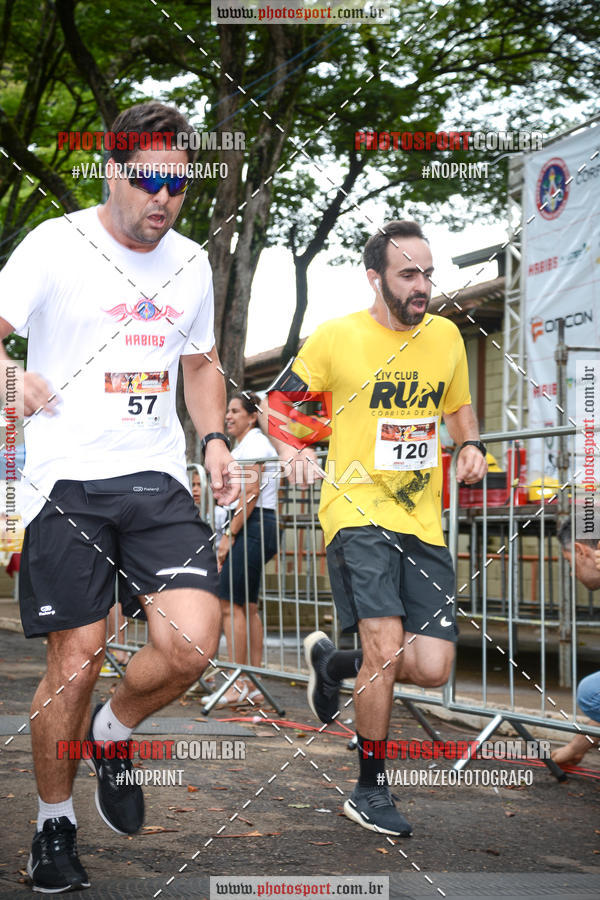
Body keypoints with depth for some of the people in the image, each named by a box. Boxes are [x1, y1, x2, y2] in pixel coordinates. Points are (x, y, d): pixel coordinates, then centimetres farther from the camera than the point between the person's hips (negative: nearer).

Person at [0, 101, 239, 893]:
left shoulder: (190, 263, 14)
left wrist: (213, 438, 11)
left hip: (157, 480, 4)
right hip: (68, 480, -4)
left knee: (191, 645, -13)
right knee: (77, 661, -3)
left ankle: (113, 736, 20)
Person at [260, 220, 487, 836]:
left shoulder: (445, 336, 9)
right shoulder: (337, 338, -4)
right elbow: (275, 404, 5)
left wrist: (470, 446, 5)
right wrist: (291, 445, -16)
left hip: (424, 524, 5)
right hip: (358, 513, -5)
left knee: (432, 667, -3)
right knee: (386, 647, -18)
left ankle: (331, 661, 28)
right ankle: (369, 792, 2)